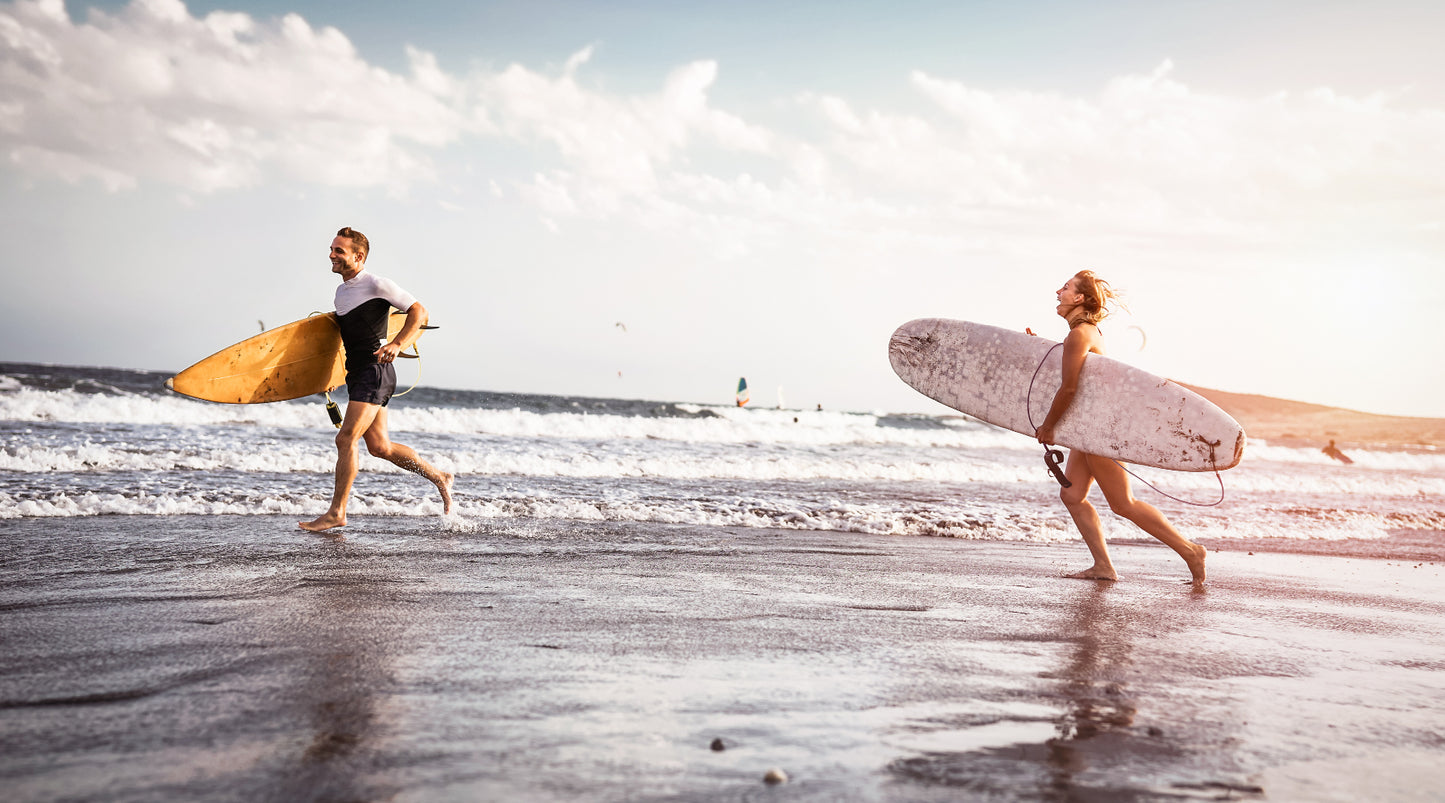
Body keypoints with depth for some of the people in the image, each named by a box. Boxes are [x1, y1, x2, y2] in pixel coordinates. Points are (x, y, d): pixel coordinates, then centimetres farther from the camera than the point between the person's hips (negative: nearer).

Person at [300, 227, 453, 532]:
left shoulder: (375, 284, -9)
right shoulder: (341, 292, 17)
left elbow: (418, 311, -11)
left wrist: (397, 344, -22)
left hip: (375, 371, -9)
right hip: (357, 373, 9)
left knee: (346, 439, -13)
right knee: (379, 447, 9)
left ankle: (336, 513, -6)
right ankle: (439, 478, 23)